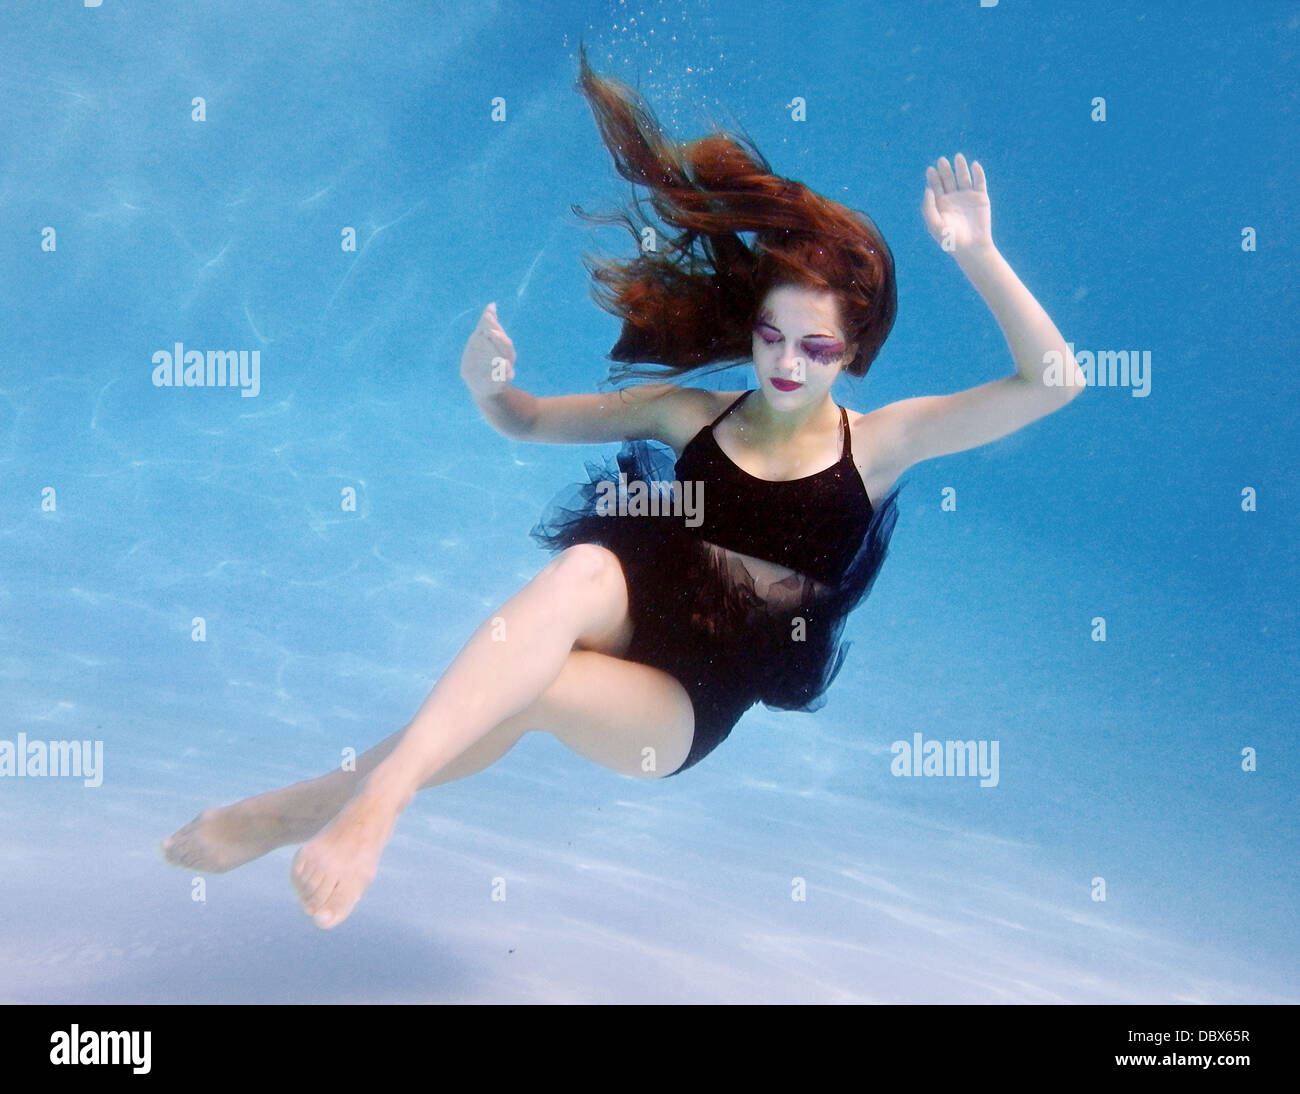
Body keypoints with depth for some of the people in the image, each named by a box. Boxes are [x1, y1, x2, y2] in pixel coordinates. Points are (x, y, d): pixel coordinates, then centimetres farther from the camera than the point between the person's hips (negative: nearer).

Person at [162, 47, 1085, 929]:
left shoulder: (877, 443, 1)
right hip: (622, 633, 2)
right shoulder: (690, 413, 7)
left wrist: (972, 249, -18)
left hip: (692, 704, -2)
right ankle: (374, 801, -33)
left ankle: (292, 808, -16)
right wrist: (488, 385, -10)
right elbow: (529, 422, 14)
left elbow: (1054, 380, -7)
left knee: (528, 690, -33)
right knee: (586, 568, -35)